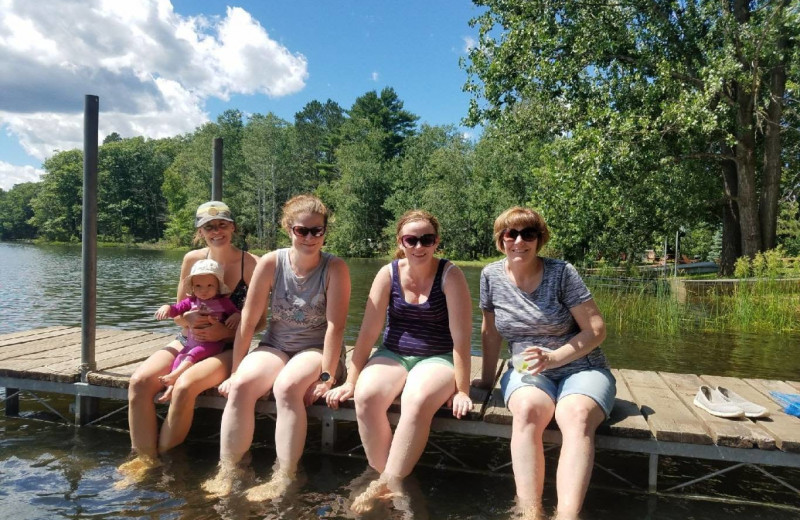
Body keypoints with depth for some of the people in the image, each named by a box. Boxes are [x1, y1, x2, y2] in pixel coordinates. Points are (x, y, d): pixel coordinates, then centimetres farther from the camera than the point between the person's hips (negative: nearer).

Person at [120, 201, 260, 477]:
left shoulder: (250, 264, -8)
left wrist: (226, 332, -18)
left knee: (184, 386, -31)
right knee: (139, 381, -20)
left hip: (228, 348, -4)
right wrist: (189, 319, -11)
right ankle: (144, 458, -8)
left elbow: (259, 319, -4)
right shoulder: (192, 259, 4)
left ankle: (163, 460, -10)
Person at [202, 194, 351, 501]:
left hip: (316, 349, -3)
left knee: (286, 387, -33)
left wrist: (327, 376, -21)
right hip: (274, 346, 3)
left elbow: (335, 326, -17)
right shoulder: (271, 263, -8)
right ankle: (227, 472, -13)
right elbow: (248, 320, -6)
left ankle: (284, 479, -24)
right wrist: (234, 371, -3)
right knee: (241, 386, -25)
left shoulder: (335, 268, -14)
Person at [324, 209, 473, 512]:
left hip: (437, 358, -3)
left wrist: (462, 390, -12)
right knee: (365, 396, -27)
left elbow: (461, 336, -13)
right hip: (393, 355, 3)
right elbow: (368, 331, -2)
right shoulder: (388, 274, -3)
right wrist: (351, 381, -1)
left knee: (416, 402, -34)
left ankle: (390, 486, -16)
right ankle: (385, 479, -8)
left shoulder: (450, 275, -11)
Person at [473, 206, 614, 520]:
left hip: (581, 368, -1)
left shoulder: (562, 273, -8)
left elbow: (596, 330, -8)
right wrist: (487, 379, 15)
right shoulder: (491, 275, 1)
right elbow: (490, 332, 11)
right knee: (527, 410, -34)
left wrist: (552, 357, -19)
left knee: (578, 416, -35)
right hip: (528, 372, 2)